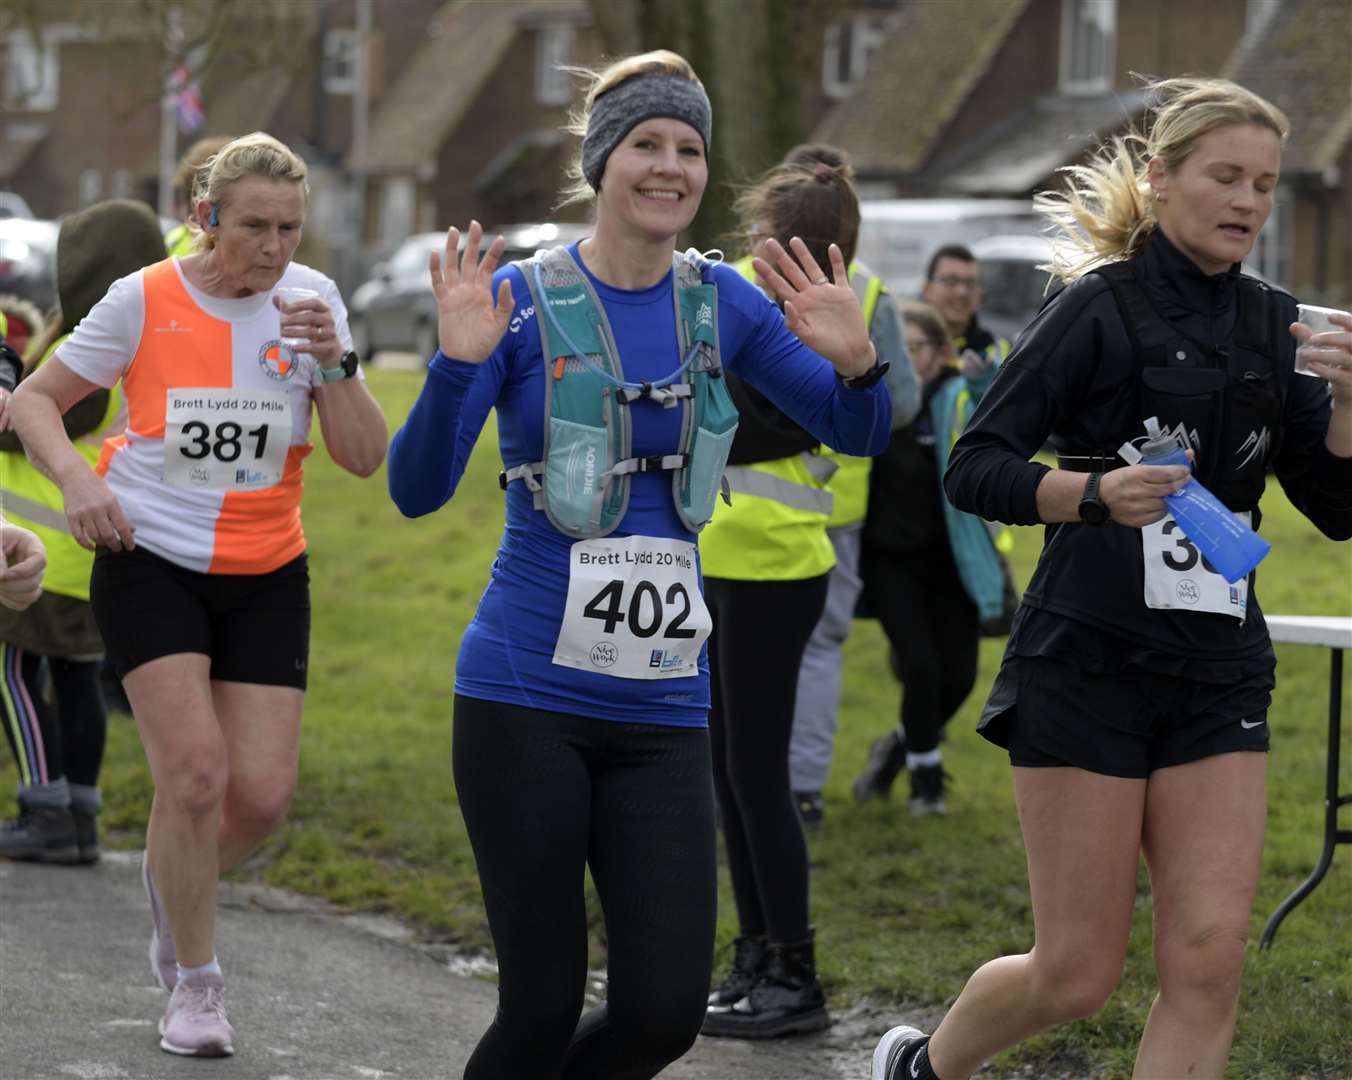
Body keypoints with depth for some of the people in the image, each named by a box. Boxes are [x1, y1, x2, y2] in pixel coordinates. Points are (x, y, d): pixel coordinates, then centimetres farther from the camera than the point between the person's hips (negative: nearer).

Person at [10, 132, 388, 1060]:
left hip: (266, 574, 3)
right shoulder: (143, 301, -9)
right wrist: (75, 476, -17)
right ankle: (195, 984, 4)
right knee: (195, 770, -15)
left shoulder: (311, 300, -2)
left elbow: (365, 458, -4)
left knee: (263, 795, -4)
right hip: (150, 559, -3)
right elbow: (35, 398, 1)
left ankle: (174, 880, 31)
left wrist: (334, 363, -20)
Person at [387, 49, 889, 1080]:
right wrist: (459, 362, -28)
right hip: (526, 695, -4)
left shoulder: (721, 302, 7)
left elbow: (857, 434, 7)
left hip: (661, 711, 4)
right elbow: (418, 490, -11)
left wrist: (855, 363, -15)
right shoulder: (523, 299, -5)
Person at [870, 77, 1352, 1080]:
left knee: (1208, 962, -7)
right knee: (1078, 974, 0)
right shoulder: (1105, 306, -6)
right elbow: (974, 469, -9)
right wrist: (1097, 492, -25)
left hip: (1219, 669, 5)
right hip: (1090, 660, -5)